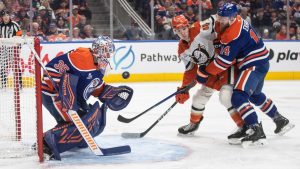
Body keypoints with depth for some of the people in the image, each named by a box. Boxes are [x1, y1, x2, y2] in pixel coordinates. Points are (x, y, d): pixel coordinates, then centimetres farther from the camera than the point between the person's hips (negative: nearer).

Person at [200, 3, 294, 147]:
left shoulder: (233, 35, -25)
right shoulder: (237, 21, 4)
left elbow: (224, 61, -23)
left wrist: (204, 73, -16)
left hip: (255, 65, -11)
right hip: (261, 62, 11)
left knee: (238, 97, -23)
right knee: (255, 95, 30)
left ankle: (256, 131, -31)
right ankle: (281, 121, 45)